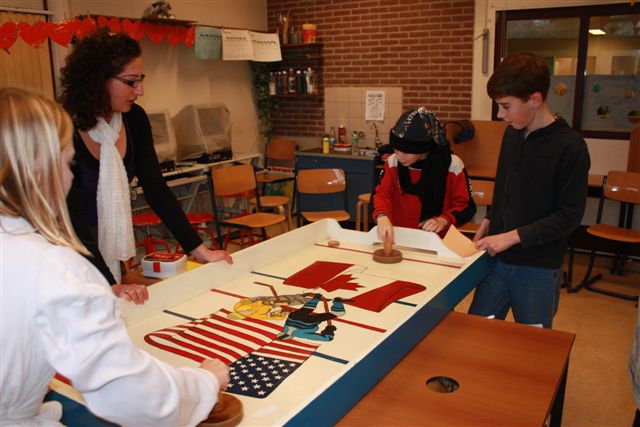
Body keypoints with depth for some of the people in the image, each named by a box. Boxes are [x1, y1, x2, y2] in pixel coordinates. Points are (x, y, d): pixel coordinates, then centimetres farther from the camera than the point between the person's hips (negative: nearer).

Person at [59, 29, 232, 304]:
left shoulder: (134, 119, -7)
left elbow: (156, 189, -4)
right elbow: (70, 213, -28)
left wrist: (199, 249, -8)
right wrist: (110, 285, -36)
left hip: (108, 254, 5)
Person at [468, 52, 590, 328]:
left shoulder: (569, 147, -14)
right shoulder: (512, 134, 5)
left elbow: (569, 215, -15)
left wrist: (513, 236, -19)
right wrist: (490, 220, 6)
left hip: (538, 267, -5)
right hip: (497, 258, 5)